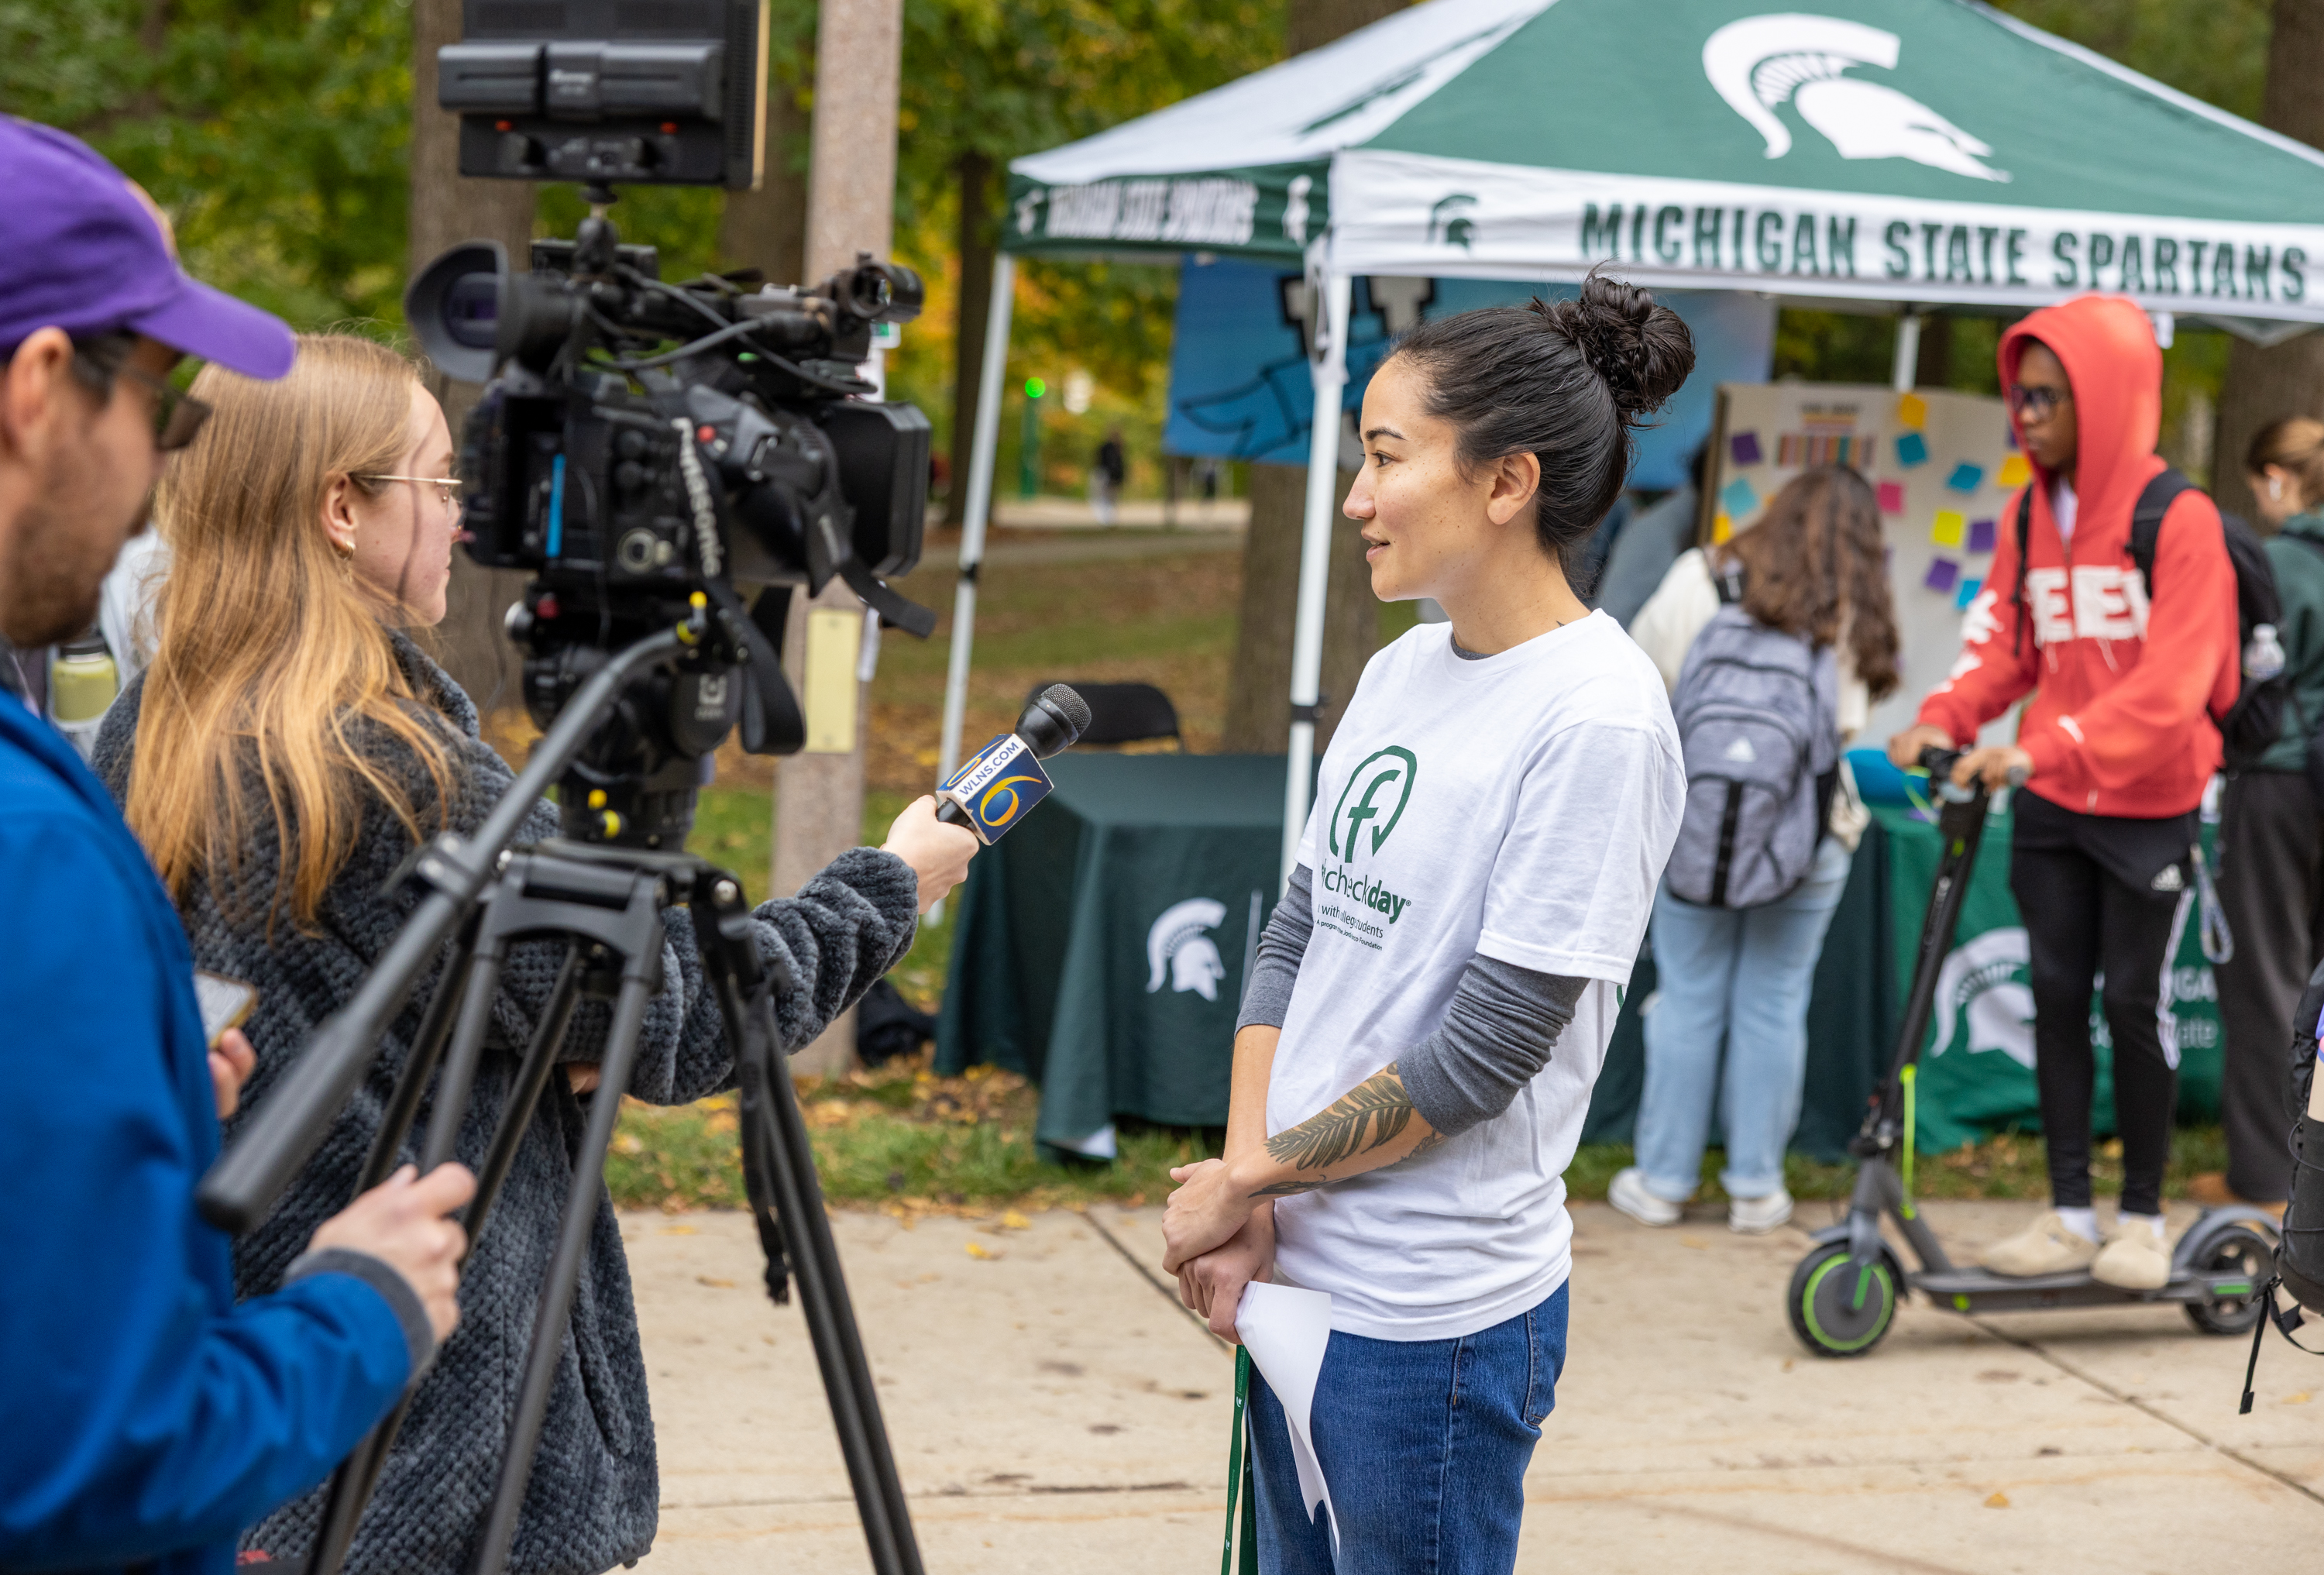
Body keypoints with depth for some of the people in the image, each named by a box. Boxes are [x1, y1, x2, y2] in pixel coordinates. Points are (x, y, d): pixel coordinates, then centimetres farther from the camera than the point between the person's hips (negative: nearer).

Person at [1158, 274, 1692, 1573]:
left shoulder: (1597, 721, -17)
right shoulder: (1402, 672, 7)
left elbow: (1484, 1052, -18)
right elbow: (1298, 932, 10)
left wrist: (1245, 1181, -9)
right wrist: (1249, 1191, -3)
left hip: (1434, 1318, -7)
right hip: (1297, 1278, 7)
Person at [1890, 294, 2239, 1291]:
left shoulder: (2179, 520, -14)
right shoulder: (2028, 516, 5)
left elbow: (2170, 685, -22)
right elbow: (2003, 642, 5)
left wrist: (2047, 748, -33)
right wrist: (1945, 720, -15)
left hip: (2148, 803, -5)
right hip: (2049, 803, 5)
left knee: (2134, 1000, 0)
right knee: (2057, 994, 5)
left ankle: (2142, 1218, 13)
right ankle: (2069, 1213, 12)